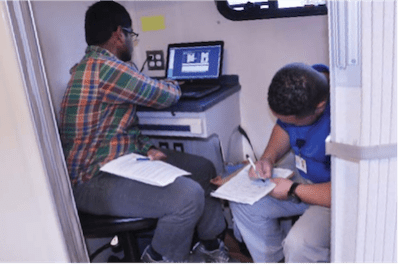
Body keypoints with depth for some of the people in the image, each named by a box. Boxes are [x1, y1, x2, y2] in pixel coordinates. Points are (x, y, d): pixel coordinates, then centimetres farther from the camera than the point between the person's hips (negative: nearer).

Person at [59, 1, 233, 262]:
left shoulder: (91, 67, 13)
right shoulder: (107, 68, -23)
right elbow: (166, 95, -13)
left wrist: (146, 149, 0)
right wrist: (172, 84, 11)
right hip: (95, 181, -11)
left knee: (203, 168, 8)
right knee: (189, 195, -27)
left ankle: (211, 242, 23)